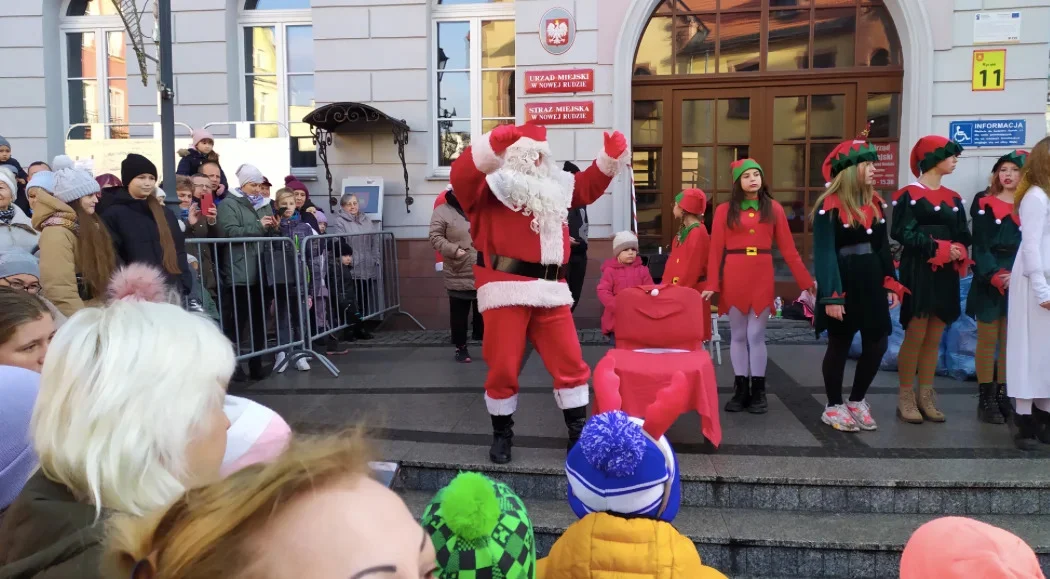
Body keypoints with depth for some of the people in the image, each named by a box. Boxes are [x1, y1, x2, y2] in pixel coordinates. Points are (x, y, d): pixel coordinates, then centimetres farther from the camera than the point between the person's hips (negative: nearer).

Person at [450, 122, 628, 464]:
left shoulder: (555, 188, 19)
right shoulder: (492, 187, -3)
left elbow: (587, 187, 30)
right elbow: (461, 176, -21)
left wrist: (611, 156, 15)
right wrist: (496, 142, -34)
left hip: (550, 290, 6)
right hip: (507, 288, -5)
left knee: (570, 362, 8)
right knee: (503, 366, 2)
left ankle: (579, 430, 24)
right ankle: (502, 434, 23)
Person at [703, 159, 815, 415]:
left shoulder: (774, 209, 5)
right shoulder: (725, 210, 3)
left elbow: (788, 248, 4)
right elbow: (716, 250, 0)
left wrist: (806, 280, 1)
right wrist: (711, 284, -6)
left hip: (762, 277, 0)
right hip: (733, 277, 0)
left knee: (756, 335, 1)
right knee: (738, 335, 6)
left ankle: (758, 392, 9)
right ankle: (740, 390, 13)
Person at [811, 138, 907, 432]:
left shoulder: (875, 203, 8)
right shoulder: (829, 207, -14)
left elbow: (883, 247, 13)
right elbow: (824, 254, -17)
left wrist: (891, 283, 7)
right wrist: (830, 296, -21)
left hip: (871, 282, 7)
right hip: (842, 284, -7)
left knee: (878, 343, 8)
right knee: (839, 345, 4)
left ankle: (856, 401, 26)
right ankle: (833, 406, 20)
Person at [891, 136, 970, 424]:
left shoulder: (953, 199, 14)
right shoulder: (909, 194, -5)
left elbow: (963, 236, 14)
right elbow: (904, 233, -13)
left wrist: (959, 251, -8)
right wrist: (940, 248, -16)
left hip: (946, 275, 6)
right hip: (918, 272, -6)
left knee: (934, 338, 8)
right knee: (915, 335, -6)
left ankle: (925, 396, 15)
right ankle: (906, 398, 3)